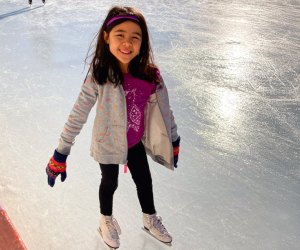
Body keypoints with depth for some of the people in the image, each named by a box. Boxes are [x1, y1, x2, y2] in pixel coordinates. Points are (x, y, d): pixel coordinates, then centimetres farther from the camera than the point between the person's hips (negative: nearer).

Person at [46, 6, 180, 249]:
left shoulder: (150, 74, -19)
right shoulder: (99, 76, -29)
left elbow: (163, 109, -4)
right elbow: (77, 116, -22)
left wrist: (173, 140, 6)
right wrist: (60, 154, -18)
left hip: (136, 142, 3)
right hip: (108, 144, -3)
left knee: (144, 180, 24)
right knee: (110, 183, 22)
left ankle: (150, 219, 53)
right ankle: (106, 220, 53)